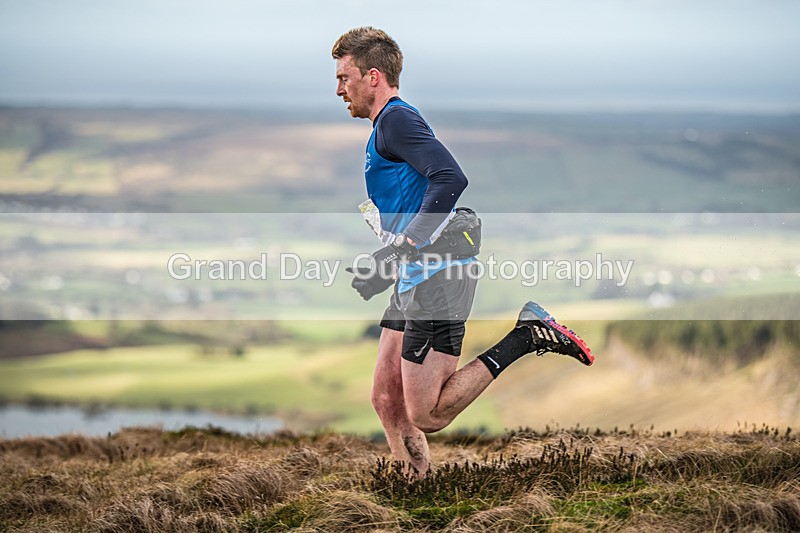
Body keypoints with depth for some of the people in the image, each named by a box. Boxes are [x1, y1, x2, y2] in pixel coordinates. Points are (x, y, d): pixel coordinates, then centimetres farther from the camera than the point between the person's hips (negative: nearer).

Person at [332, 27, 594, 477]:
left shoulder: (396, 119, -11)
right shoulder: (390, 125, 22)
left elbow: (451, 180, -25)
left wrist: (394, 253, -26)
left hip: (437, 278, -10)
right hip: (417, 279, 10)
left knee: (426, 416, -9)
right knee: (388, 402, 8)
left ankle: (527, 338, -6)